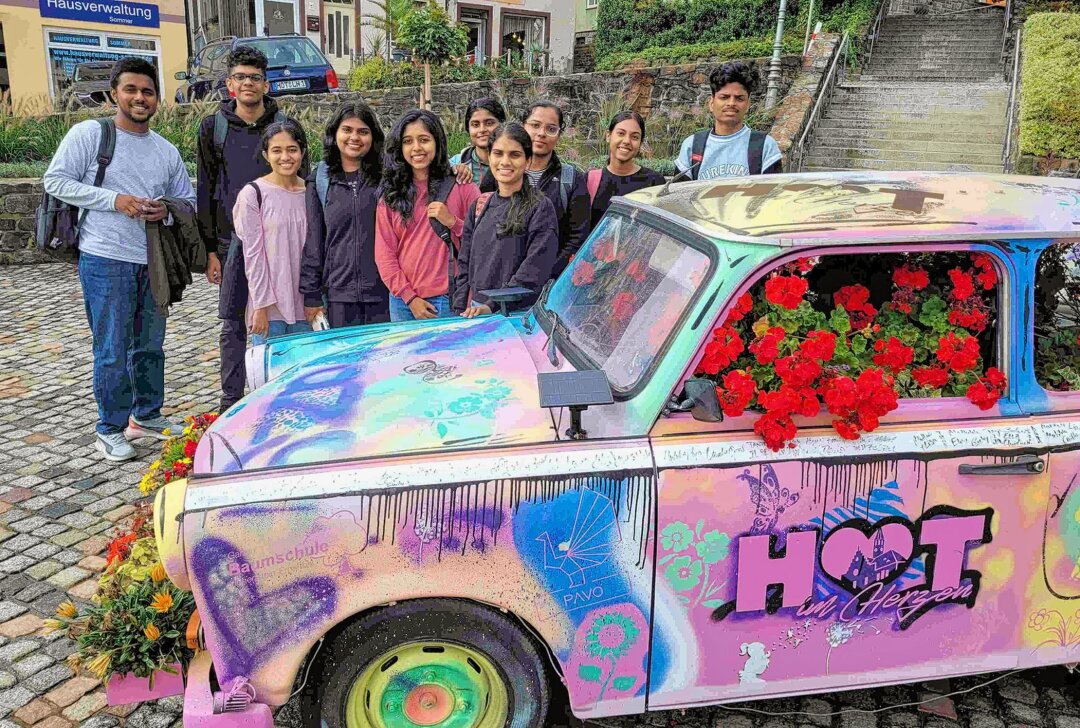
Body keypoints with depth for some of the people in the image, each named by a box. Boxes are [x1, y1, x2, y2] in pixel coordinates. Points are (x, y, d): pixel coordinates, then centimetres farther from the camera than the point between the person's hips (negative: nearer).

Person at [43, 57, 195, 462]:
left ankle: (147, 415, 31)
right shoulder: (89, 133, -3)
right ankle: (110, 429, 13)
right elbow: (55, 181, -6)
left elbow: (188, 201, 16)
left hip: (154, 261, 5)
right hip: (106, 261, -5)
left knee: (150, 345, 15)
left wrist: (166, 211, -7)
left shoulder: (167, 151, 12)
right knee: (112, 351, -1)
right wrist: (114, 199, -16)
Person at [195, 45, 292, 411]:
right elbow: (206, 191, 5)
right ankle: (230, 402, 13)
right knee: (233, 323, 3)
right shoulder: (214, 127, 4)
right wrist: (210, 249, 0)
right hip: (232, 241, 0)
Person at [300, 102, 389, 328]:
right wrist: (311, 295, 4)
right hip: (338, 295, 1)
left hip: (383, 294, -1)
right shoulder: (320, 182, 6)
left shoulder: (384, 178, 3)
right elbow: (312, 241, 7)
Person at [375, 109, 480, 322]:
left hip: (451, 299, -2)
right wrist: (410, 298, -5)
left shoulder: (462, 187, 2)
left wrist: (452, 221, -13)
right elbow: (384, 254, 4)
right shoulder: (391, 196, 7)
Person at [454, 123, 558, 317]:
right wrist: (461, 310, 6)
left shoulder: (540, 208, -6)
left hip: (520, 314, -4)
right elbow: (465, 264, 15)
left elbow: (533, 272, -15)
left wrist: (493, 306, -20)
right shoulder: (480, 206, 11)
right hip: (476, 310, 4)